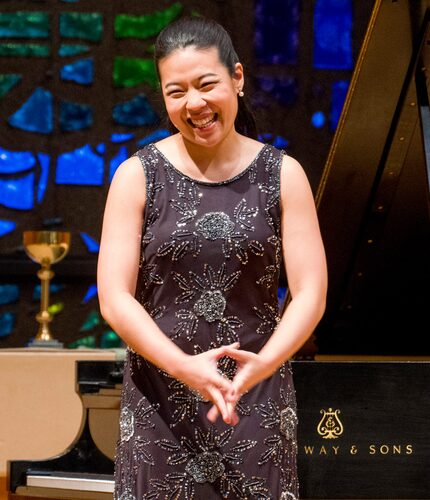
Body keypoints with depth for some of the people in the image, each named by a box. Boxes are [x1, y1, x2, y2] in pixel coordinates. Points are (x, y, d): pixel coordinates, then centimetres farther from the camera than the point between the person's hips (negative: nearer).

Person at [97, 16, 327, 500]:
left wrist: (267, 361, -23)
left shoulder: (282, 175, 0)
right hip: (160, 398, 0)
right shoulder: (137, 176, -3)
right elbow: (114, 299, -8)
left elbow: (310, 292, -5)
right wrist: (185, 367, -22)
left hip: (258, 397, 1)